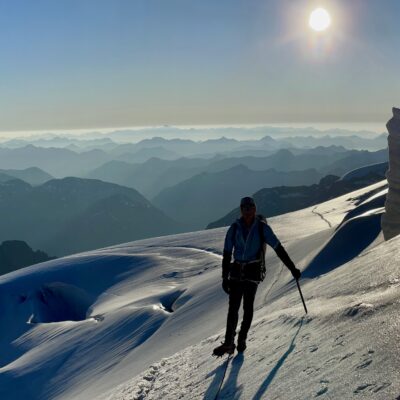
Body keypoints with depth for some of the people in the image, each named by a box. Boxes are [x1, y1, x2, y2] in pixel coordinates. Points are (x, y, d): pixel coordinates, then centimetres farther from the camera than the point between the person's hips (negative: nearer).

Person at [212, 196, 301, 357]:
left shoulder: (262, 227, -6)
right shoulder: (234, 228, 0)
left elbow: (278, 248, -4)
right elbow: (227, 254, 5)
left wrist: (292, 268, -7)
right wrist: (225, 278, 3)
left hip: (253, 271, -2)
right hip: (237, 271, 2)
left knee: (247, 307, -1)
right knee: (233, 307, -2)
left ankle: (242, 339, 16)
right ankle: (228, 343, 2)